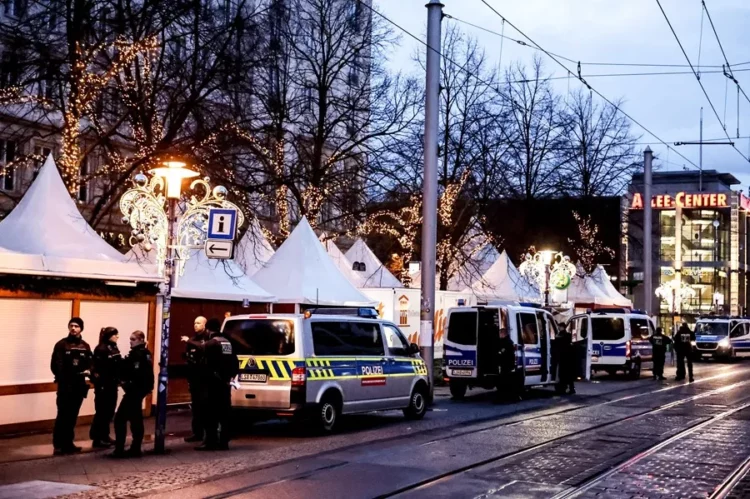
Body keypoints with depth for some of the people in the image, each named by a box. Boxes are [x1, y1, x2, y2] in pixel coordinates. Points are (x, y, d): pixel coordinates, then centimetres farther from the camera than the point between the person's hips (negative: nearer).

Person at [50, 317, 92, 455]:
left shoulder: (85, 346, 11)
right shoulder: (61, 345, -3)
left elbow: (90, 364, 10)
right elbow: (55, 365, -9)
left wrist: (88, 371, -13)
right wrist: (62, 379, -21)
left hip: (79, 386, 4)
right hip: (65, 385, -4)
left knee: (72, 416, 10)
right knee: (62, 415, -5)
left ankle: (68, 443, 18)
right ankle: (58, 445, 1)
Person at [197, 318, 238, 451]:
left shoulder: (210, 343, -10)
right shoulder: (228, 343, 14)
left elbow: (206, 363, -14)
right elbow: (235, 363, 15)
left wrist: (205, 378, -2)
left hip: (214, 382, -8)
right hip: (225, 382, 8)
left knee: (212, 413, -6)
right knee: (224, 412, 8)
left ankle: (211, 442, -8)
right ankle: (223, 442, 10)